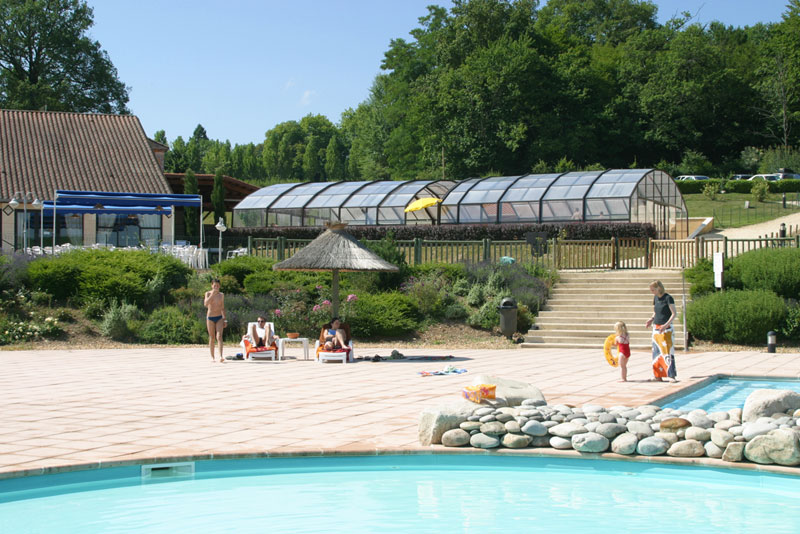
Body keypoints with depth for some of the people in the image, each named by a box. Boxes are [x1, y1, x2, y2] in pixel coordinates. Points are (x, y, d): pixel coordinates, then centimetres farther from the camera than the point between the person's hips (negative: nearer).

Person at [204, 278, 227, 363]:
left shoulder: (221, 295, 8)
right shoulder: (208, 293, -2)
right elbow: (205, 304, -19)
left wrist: (224, 319, 13)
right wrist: (212, 294, -24)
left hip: (219, 318, 1)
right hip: (210, 318, -1)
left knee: (219, 336, -14)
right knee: (212, 337, 5)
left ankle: (220, 357, -25)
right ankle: (212, 357, 15)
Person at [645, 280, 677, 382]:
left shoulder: (668, 298, -11)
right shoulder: (655, 298, 10)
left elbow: (674, 313, -13)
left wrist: (666, 325, -23)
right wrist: (651, 320, 2)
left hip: (666, 329, -7)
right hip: (656, 328, 7)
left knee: (667, 350, -10)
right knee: (657, 352, 7)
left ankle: (672, 375, -9)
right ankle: (658, 375, 12)